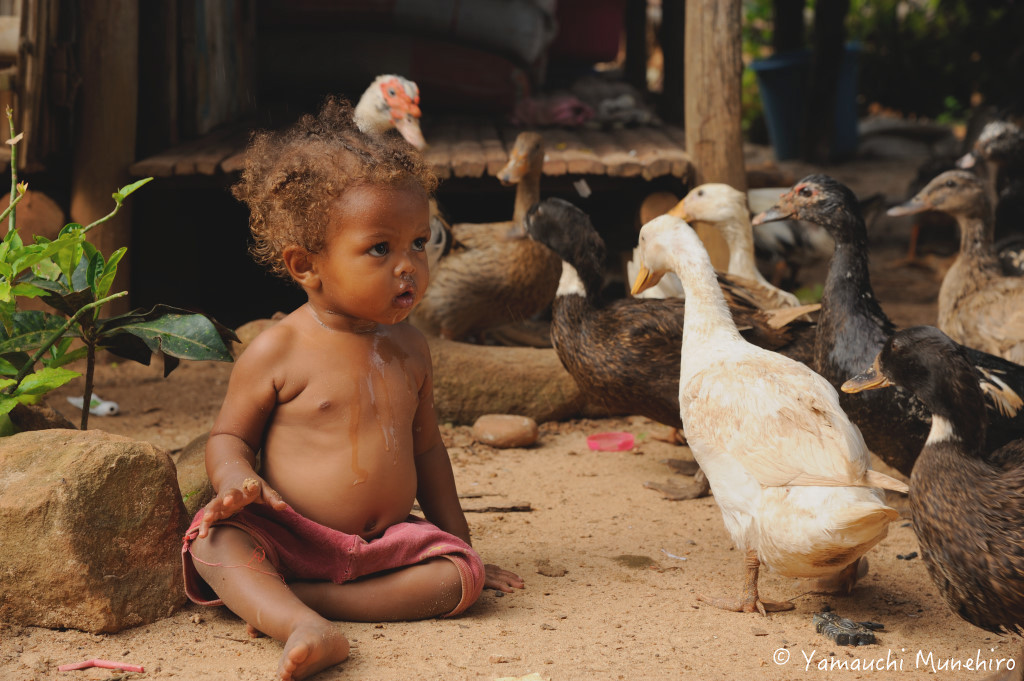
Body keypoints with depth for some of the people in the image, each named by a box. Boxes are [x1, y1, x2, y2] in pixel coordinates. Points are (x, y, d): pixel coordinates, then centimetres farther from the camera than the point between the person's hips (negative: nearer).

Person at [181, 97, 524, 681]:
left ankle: (274, 598, -26)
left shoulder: (409, 349, 8)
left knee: (459, 576, -21)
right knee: (217, 542, -29)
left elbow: (425, 447, 19)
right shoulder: (278, 353, -6)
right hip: (289, 537, -4)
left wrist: (459, 541, 20)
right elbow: (229, 436, 3)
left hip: (386, 539, 4)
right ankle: (306, 627, -51)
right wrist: (236, 479, -22)